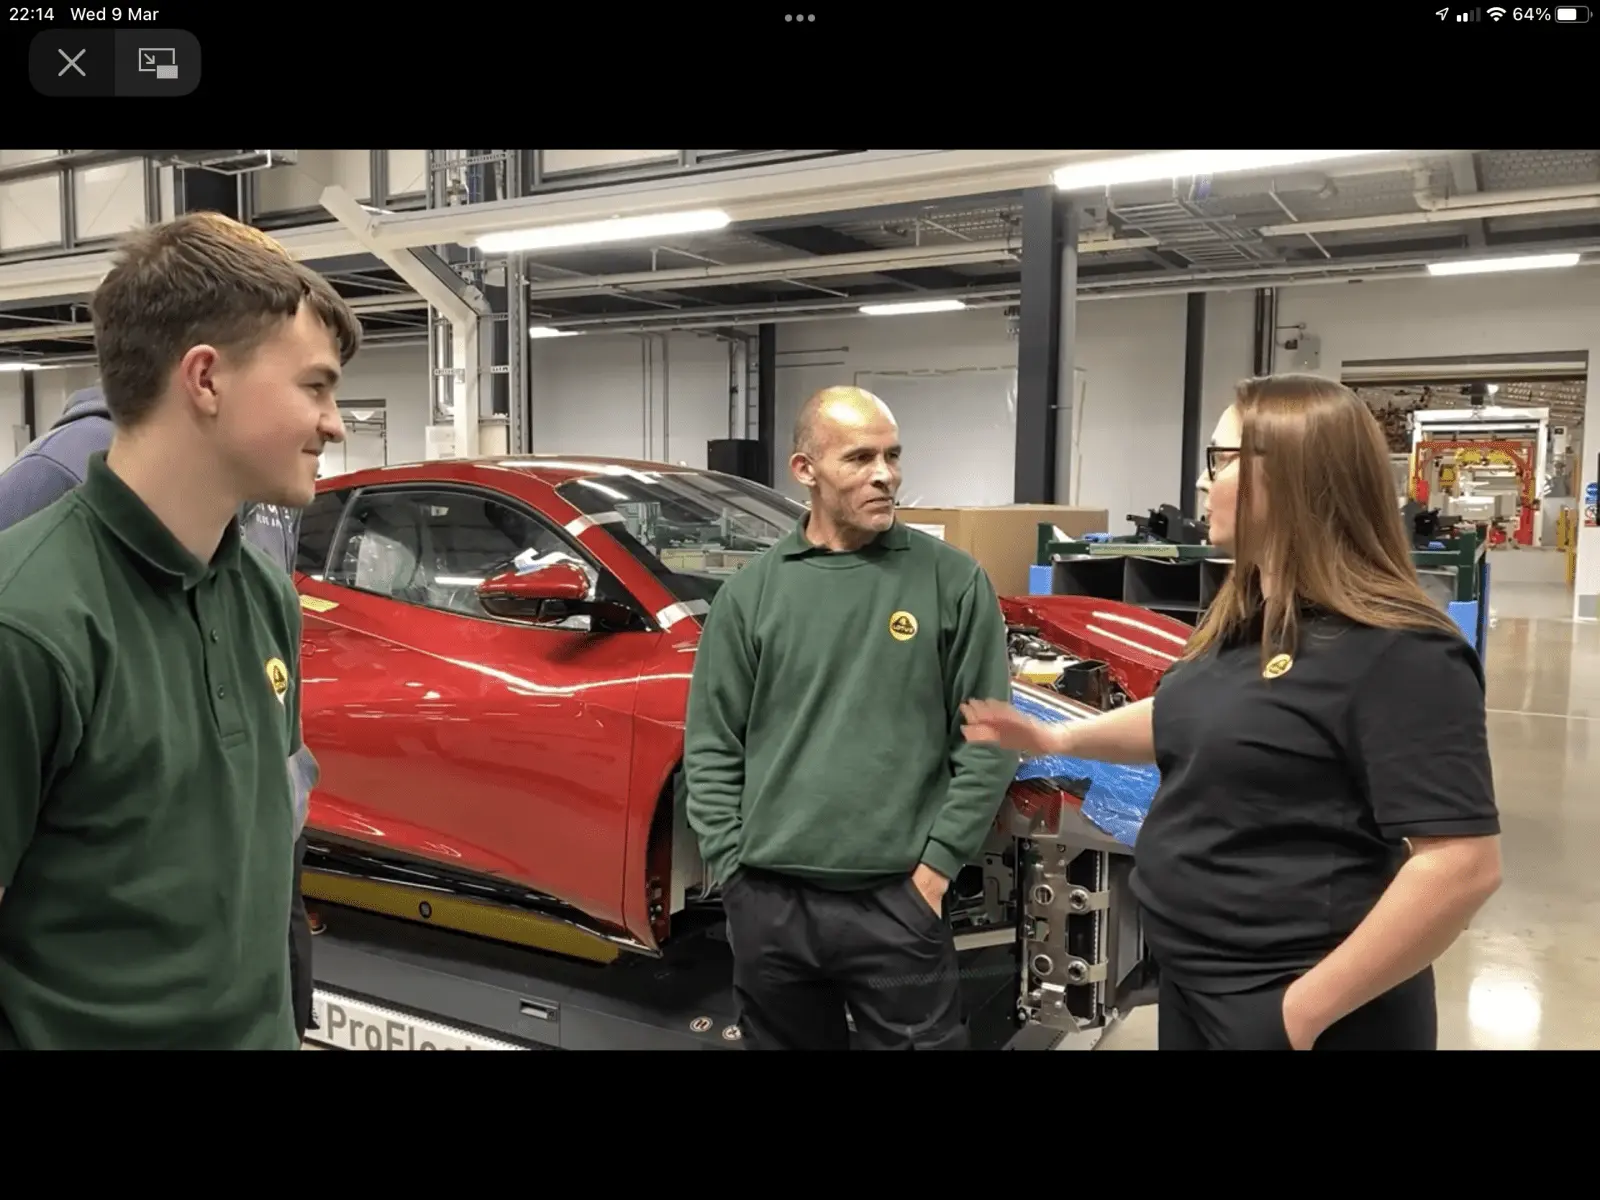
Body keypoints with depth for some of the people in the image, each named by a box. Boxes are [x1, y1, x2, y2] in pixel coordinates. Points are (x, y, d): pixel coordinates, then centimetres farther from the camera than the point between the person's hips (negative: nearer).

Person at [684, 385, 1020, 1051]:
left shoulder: (953, 581, -2)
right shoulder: (750, 592, 2)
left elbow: (987, 740, -1)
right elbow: (711, 747, 5)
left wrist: (936, 866, -6)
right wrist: (733, 869, -1)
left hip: (899, 901, -2)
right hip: (767, 904, 2)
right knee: (786, 1041, 17)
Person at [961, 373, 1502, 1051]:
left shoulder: (1396, 651, -22)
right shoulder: (1243, 617, 6)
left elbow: (1462, 865, -26)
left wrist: (1311, 1008, -24)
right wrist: (1059, 738, 14)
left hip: (1281, 1007, -8)